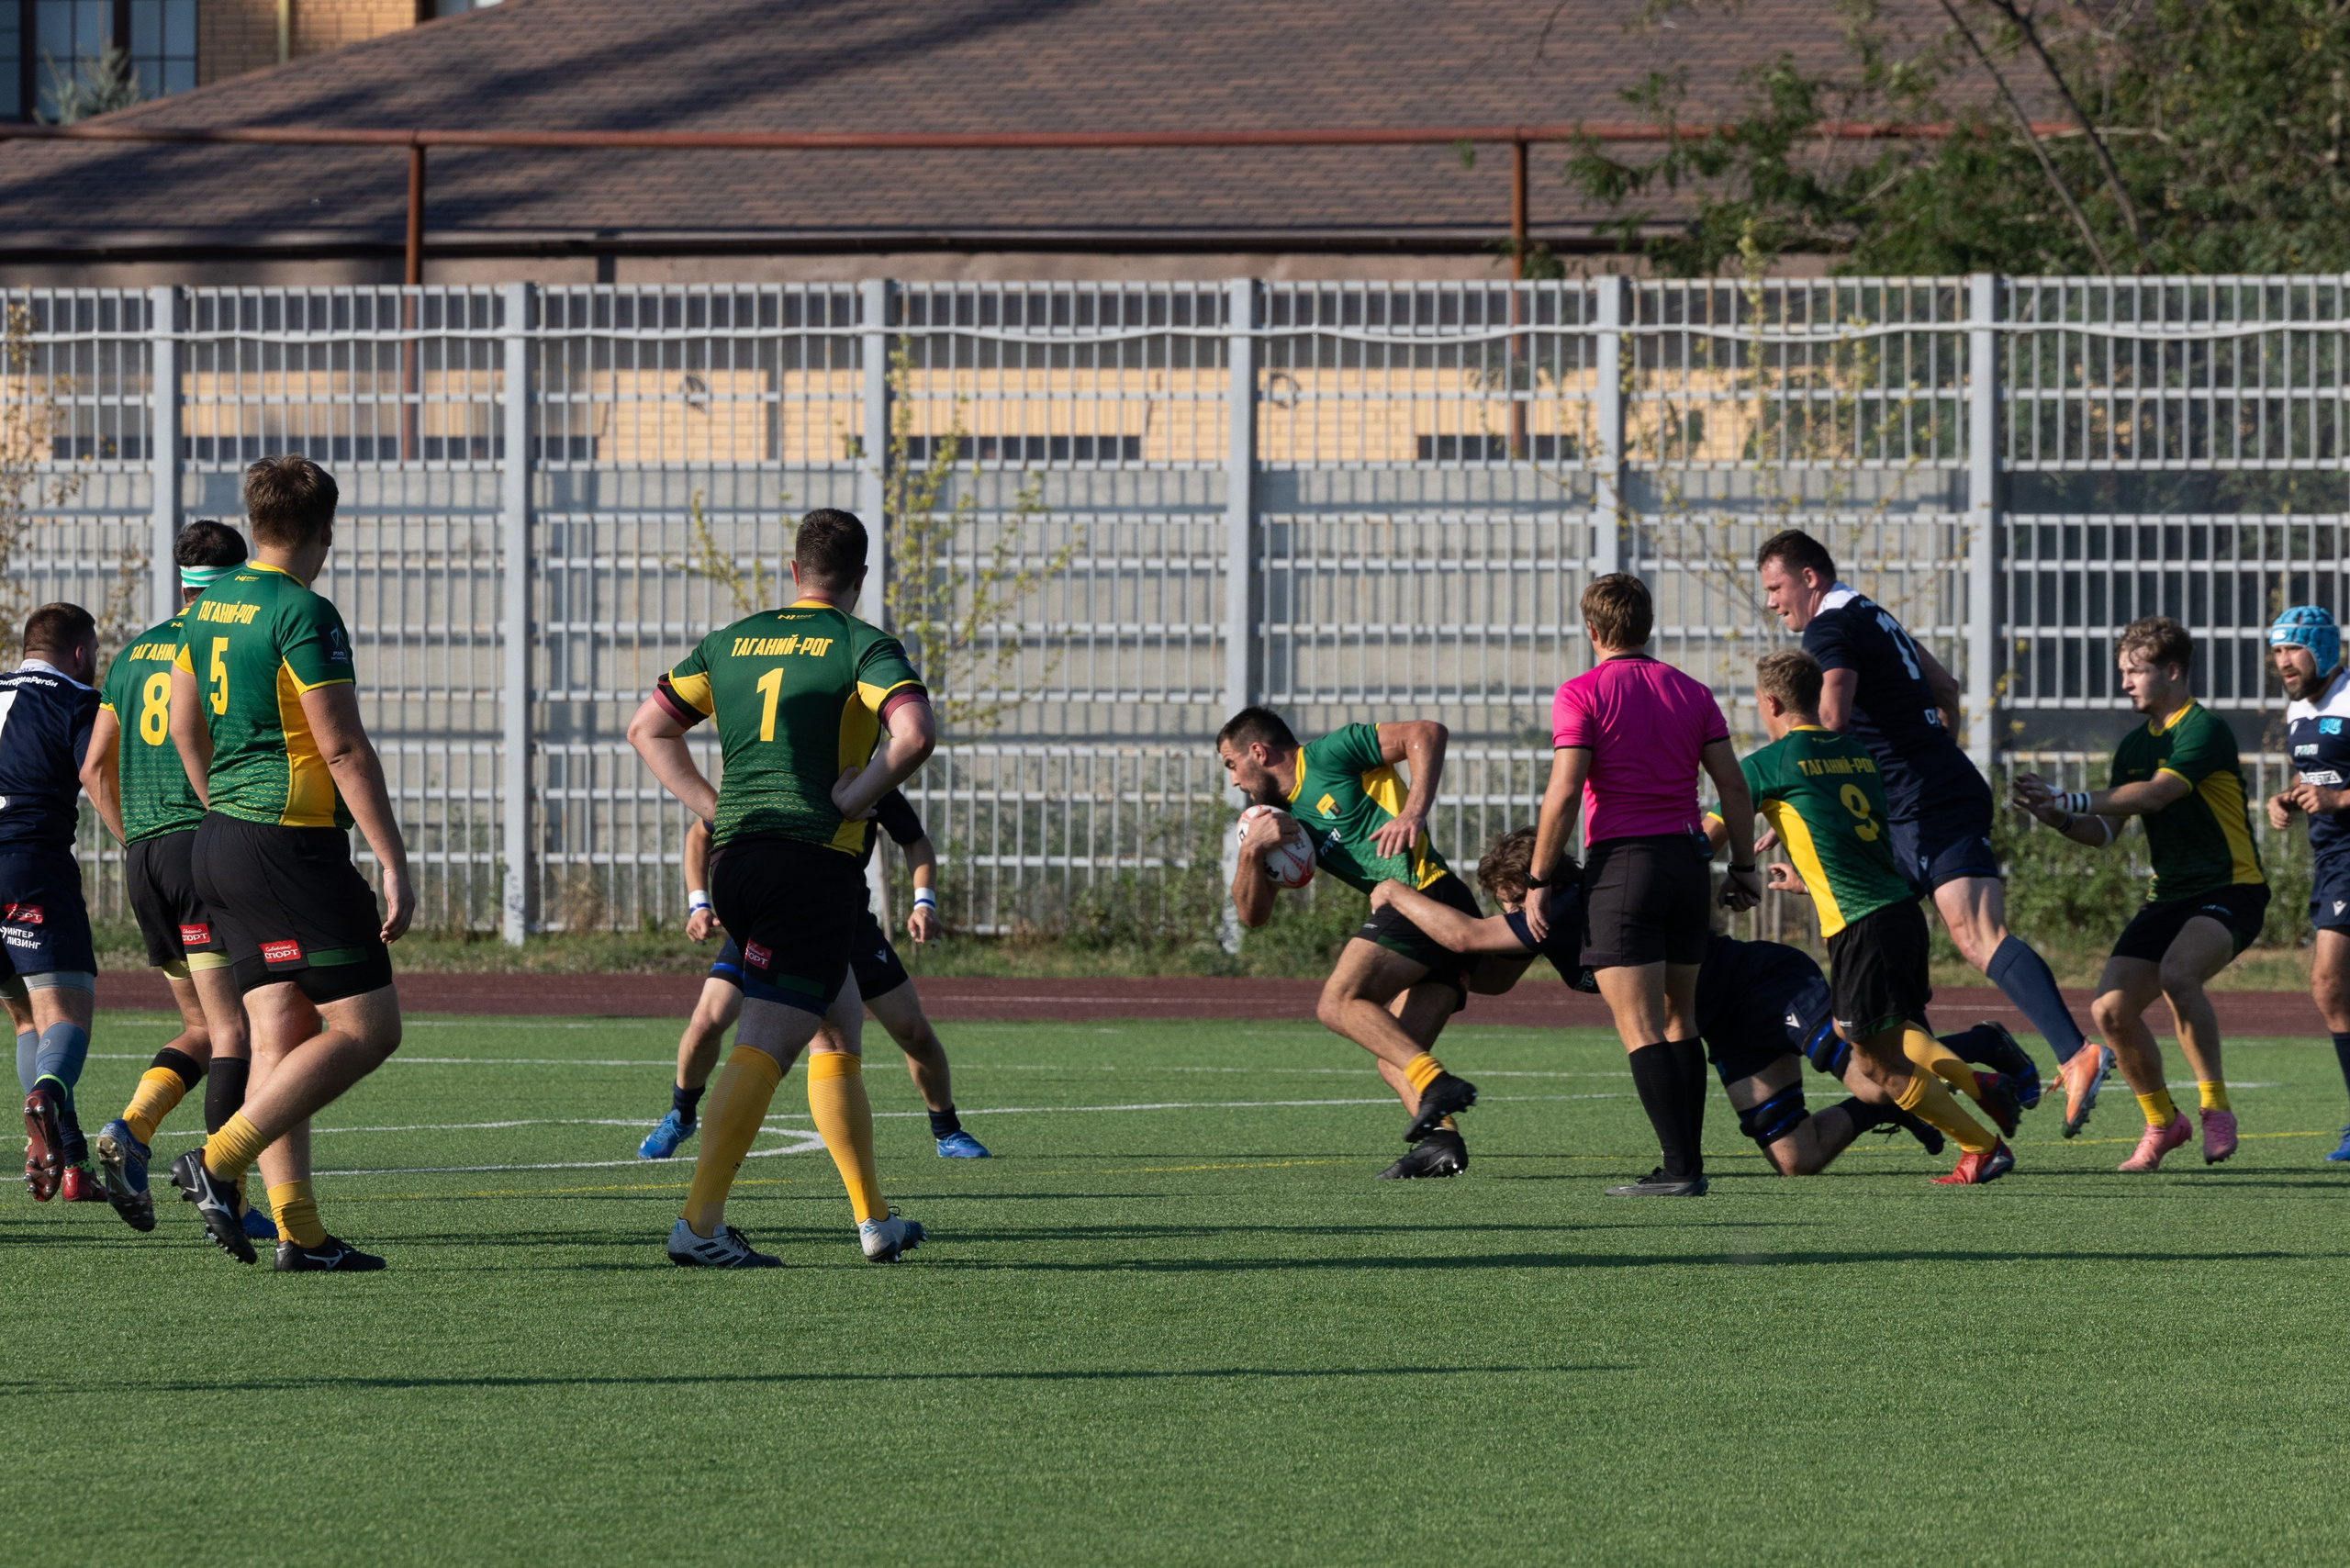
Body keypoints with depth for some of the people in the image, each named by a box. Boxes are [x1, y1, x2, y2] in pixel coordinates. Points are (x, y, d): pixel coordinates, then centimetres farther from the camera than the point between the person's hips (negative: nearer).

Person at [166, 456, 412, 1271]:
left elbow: (185, 725, 21)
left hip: (222, 839, 9)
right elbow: (345, 751, -17)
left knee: (279, 1036, 8)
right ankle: (219, 1162, -12)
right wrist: (394, 863, -15)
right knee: (366, 1029, -5)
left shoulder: (209, 605, 10)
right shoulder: (305, 615, -15)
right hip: (293, 847, -9)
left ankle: (298, 1230, 3)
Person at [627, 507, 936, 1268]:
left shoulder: (730, 642, 14)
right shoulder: (864, 645, -3)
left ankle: (874, 1219, 23)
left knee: (841, 1027, 21)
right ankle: (700, 1223, -21)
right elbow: (915, 733, -19)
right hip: (815, 859, -7)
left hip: (734, 858, 7)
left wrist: (715, 806, 13)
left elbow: (647, 728, 17)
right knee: (764, 1047, -11)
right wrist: (853, 799, -8)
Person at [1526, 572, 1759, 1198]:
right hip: (1687, 861, 6)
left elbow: (1563, 794, -12)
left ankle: (1680, 1166, -16)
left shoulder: (1581, 695, -6)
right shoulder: (1691, 693, 10)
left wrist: (1538, 881, -6)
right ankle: (1688, 1163, 14)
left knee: (1640, 1029, -7)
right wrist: (1742, 866, 17)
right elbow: (1734, 788, 7)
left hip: (1621, 864, -6)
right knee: (1680, 1020, 15)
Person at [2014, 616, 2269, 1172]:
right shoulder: (2134, 745, 12)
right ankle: (2162, 1122, 14)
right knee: (2112, 1007, -6)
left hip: (2231, 891, -8)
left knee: (2177, 973, -34)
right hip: (2170, 895, 8)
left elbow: (2154, 794, -28)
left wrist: (2071, 800, -29)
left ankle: (2216, 1107, -21)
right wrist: (2060, 818, -10)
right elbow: (2106, 830, 10)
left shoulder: (2206, 731, -14)